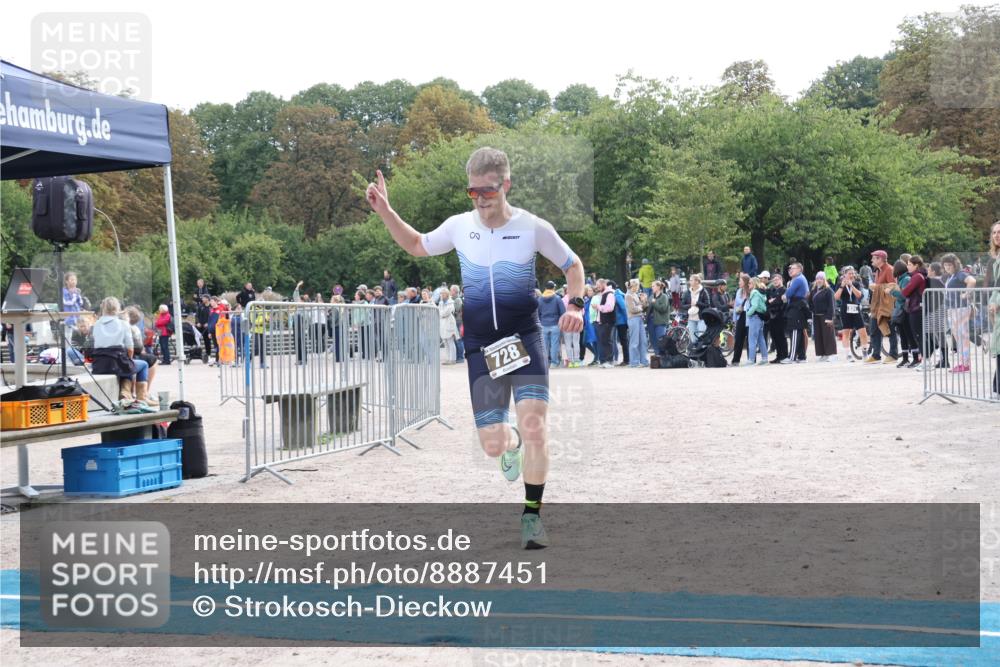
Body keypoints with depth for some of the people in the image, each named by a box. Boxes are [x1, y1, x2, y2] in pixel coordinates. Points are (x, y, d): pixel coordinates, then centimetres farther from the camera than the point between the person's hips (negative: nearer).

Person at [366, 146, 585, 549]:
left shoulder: (533, 227, -6)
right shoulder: (459, 226, 1)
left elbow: (572, 265, 8)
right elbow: (417, 246, 20)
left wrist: (575, 305, -9)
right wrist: (385, 212, 8)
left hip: (524, 338, -2)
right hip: (480, 344, 2)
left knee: (534, 425, -19)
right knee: (492, 446, -3)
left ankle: (532, 516, -2)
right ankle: (511, 443, 37)